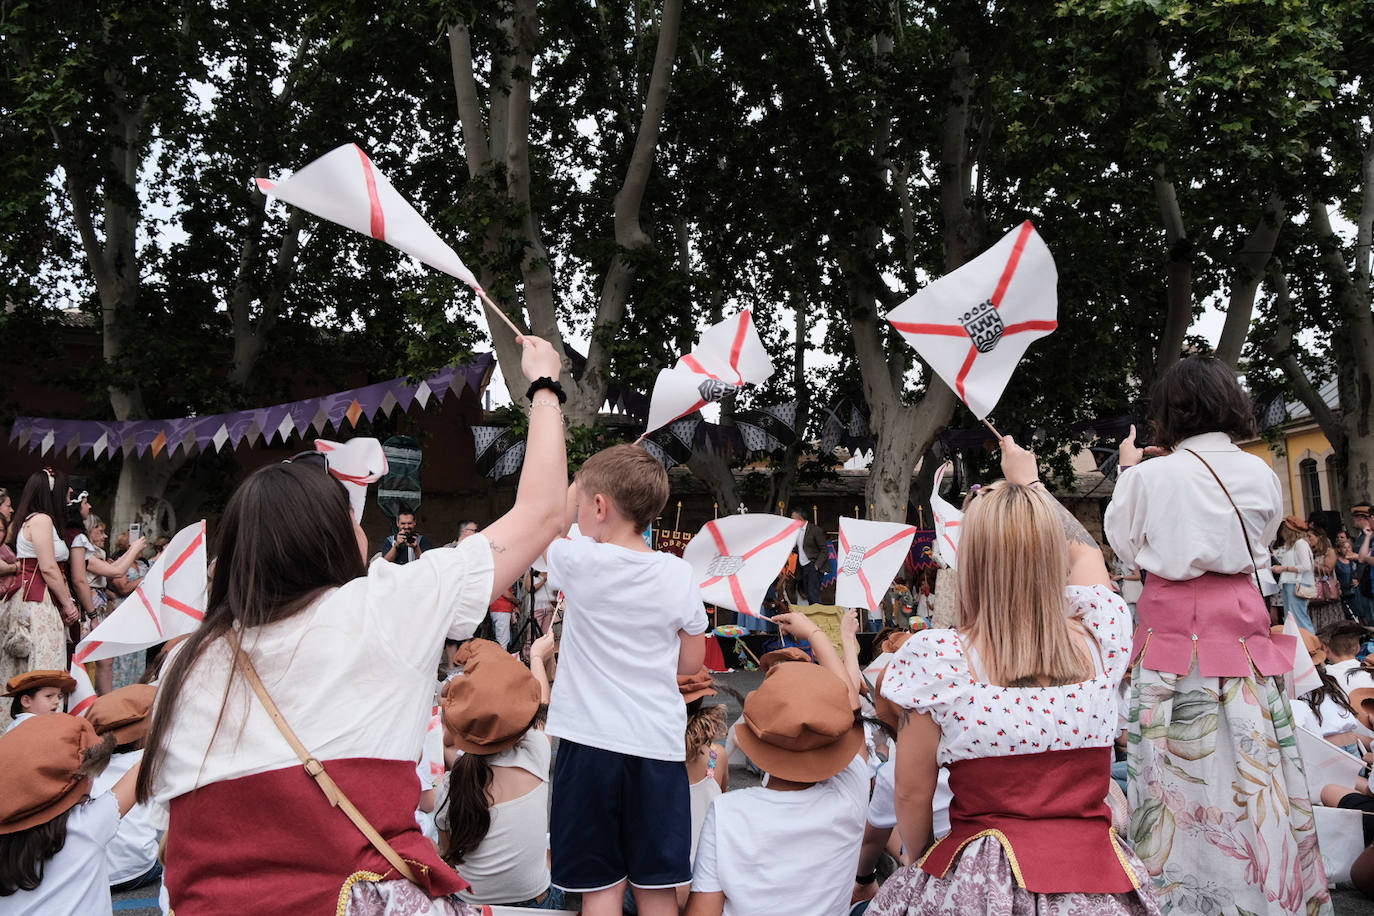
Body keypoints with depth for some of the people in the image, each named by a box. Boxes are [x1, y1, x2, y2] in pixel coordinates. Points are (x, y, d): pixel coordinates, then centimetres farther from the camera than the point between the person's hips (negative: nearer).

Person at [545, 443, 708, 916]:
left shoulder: (581, 562, -11)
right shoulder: (679, 574, -3)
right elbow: (691, 661, 8)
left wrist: (576, 487, 25)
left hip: (590, 741, -2)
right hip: (659, 744, 2)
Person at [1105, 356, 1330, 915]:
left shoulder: (1152, 476, -10)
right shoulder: (1259, 474, 1)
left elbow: (1124, 543, 6)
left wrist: (1126, 470, 15)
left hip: (1173, 624, -3)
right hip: (1242, 618, 3)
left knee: (1178, 760, 4)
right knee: (1250, 758, 10)